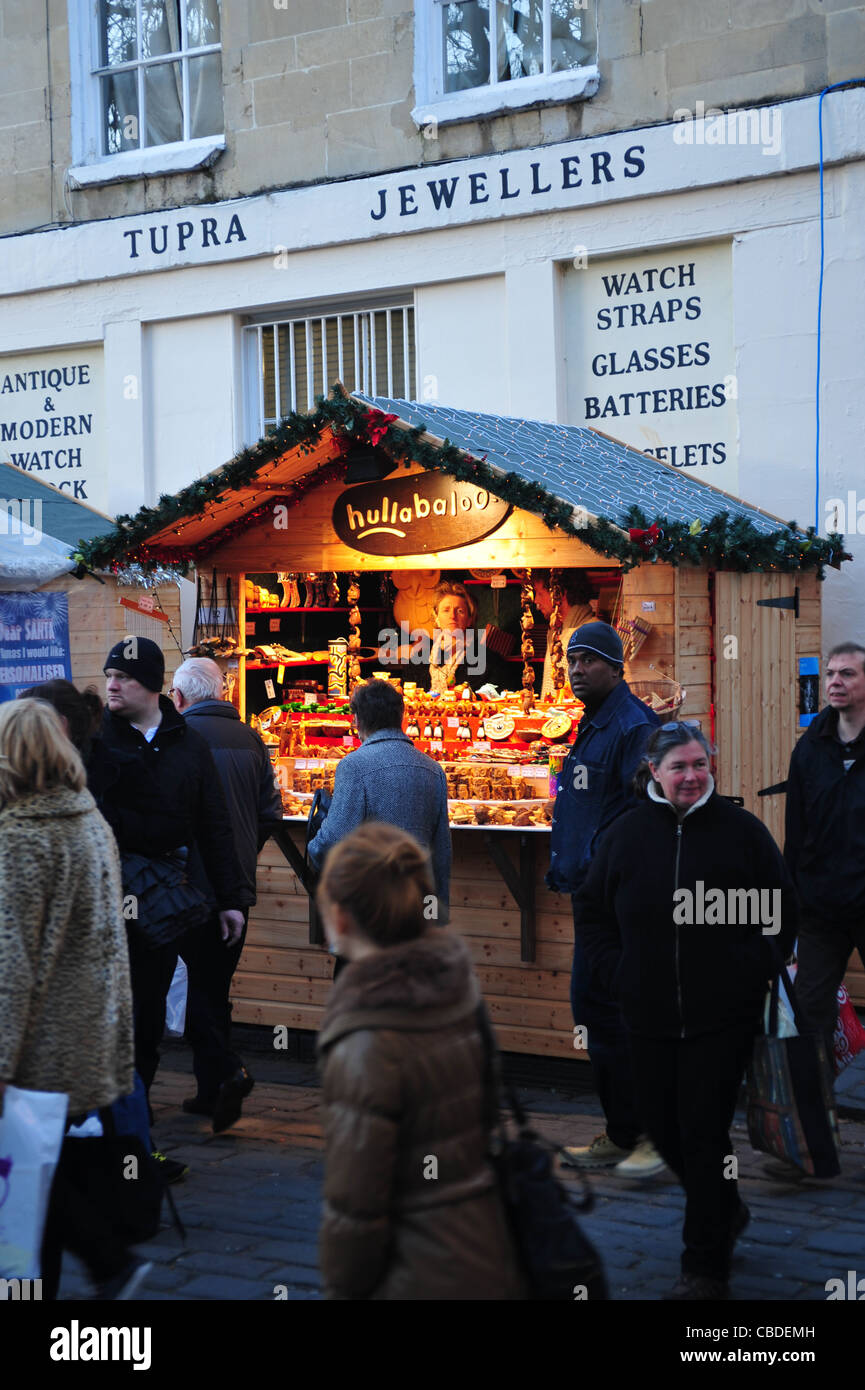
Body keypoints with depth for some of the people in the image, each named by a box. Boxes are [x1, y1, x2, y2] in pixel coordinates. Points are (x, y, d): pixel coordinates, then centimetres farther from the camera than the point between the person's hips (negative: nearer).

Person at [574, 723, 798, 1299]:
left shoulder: (741, 829, -3)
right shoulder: (627, 833, 3)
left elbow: (783, 906, 6)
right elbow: (591, 909, 14)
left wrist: (755, 970, -3)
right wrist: (616, 972, 3)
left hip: (722, 1014, -3)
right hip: (649, 1015, 4)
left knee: (704, 1132, -3)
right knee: (661, 1125, 11)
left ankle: (706, 1264, 10)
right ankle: (726, 1210, 38)